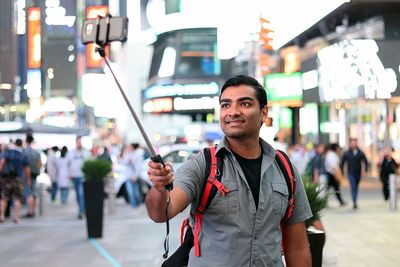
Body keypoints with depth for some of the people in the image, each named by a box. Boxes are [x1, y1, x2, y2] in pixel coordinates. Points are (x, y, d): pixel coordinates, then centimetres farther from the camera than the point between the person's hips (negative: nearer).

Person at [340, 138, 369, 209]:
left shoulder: (360, 153, 0)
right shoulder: (347, 153, -3)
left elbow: (365, 161, 9)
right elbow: (342, 163, 5)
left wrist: (366, 169, -4)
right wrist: (342, 171, 1)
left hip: (358, 173, 3)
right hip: (350, 173, -3)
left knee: (356, 187, 13)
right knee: (353, 187, -14)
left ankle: (354, 202, 27)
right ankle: (354, 203, -18)